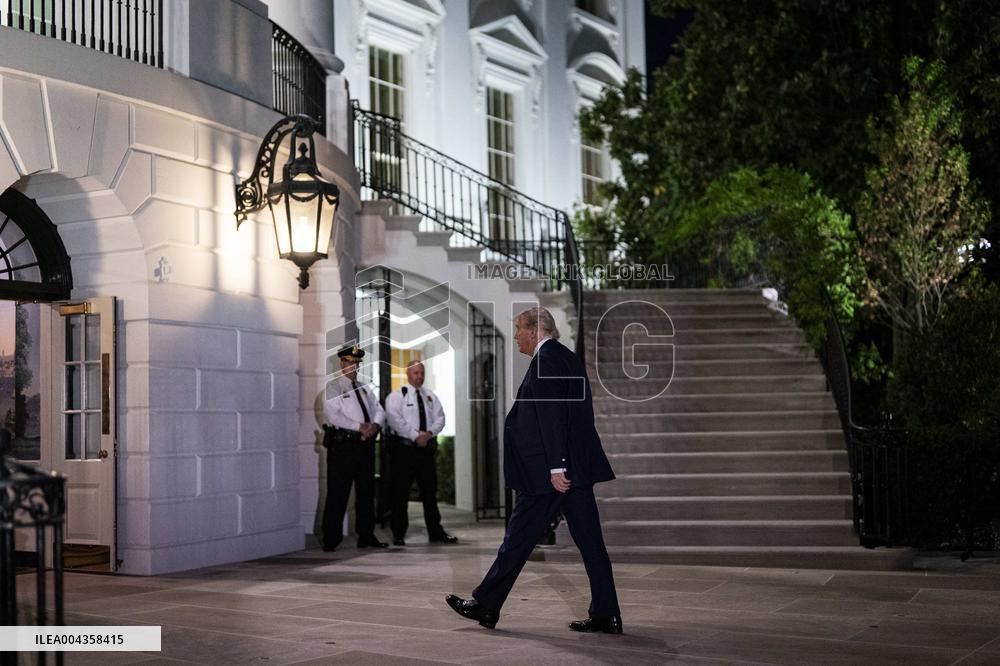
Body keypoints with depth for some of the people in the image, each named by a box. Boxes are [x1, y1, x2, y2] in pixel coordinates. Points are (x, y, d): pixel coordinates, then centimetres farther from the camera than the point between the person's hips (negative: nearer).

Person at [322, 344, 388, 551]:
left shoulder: (365, 389, 19)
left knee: (367, 491, 10)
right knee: (337, 494, -5)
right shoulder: (334, 388, -3)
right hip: (343, 445, -7)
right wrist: (360, 427, -18)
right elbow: (333, 415, -16)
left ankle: (366, 536, 18)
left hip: (365, 444, 7)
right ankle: (331, 540, -1)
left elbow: (379, 411, 14)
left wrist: (374, 425, -9)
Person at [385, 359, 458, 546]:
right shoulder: (396, 396, 0)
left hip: (427, 448, 5)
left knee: (430, 491, 8)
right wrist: (416, 435, -18)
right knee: (400, 493, -1)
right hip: (405, 448, -4)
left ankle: (436, 532, 12)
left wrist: (429, 433, -12)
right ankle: (398, 534, 5)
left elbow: (439, 418, 7)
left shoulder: (431, 396, 15)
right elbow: (395, 420, -13)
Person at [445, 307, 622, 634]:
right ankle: (606, 615, 8)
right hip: (579, 467, 9)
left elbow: (551, 417, -19)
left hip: (548, 471, -9)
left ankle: (485, 605, 11)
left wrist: (555, 467, -21)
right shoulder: (569, 358, 18)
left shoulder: (545, 359, -11)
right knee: (590, 541, 6)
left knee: (518, 538, 1)